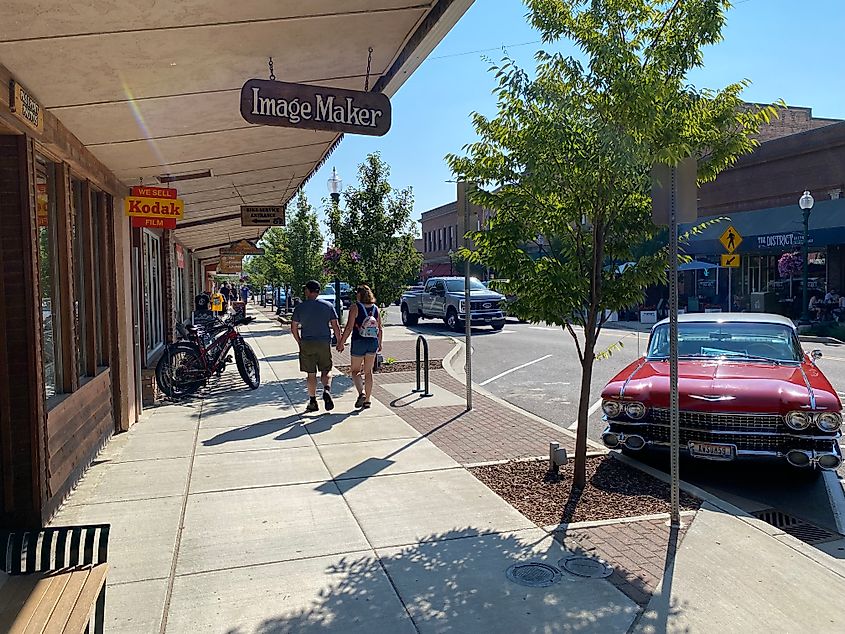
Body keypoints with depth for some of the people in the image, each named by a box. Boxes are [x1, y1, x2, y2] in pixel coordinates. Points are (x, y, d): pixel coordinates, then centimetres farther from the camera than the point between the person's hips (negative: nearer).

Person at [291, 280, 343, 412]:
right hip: (324, 343, 1)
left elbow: (294, 328, 1)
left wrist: (299, 342, 15)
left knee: (311, 374, 7)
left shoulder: (300, 308, -1)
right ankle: (327, 391, -15)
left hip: (307, 344, -1)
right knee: (326, 371, 12)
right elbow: (335, 326, 0)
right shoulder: (328, 306, 1)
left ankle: (313, 402, 10)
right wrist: (339, 342, 9)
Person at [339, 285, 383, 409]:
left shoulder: (355, 307, -8)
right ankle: (367, 400, 14)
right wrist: (379, 344, 21)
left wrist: (342, 343, -5)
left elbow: (349, 328, -12)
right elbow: (380, 329, 9)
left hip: (359, 343, -4)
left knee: (356, 371, 8)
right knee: (368, 372, 12)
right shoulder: (376, 308, 6)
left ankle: (361, 393, -14)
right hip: (373, 343, 4)